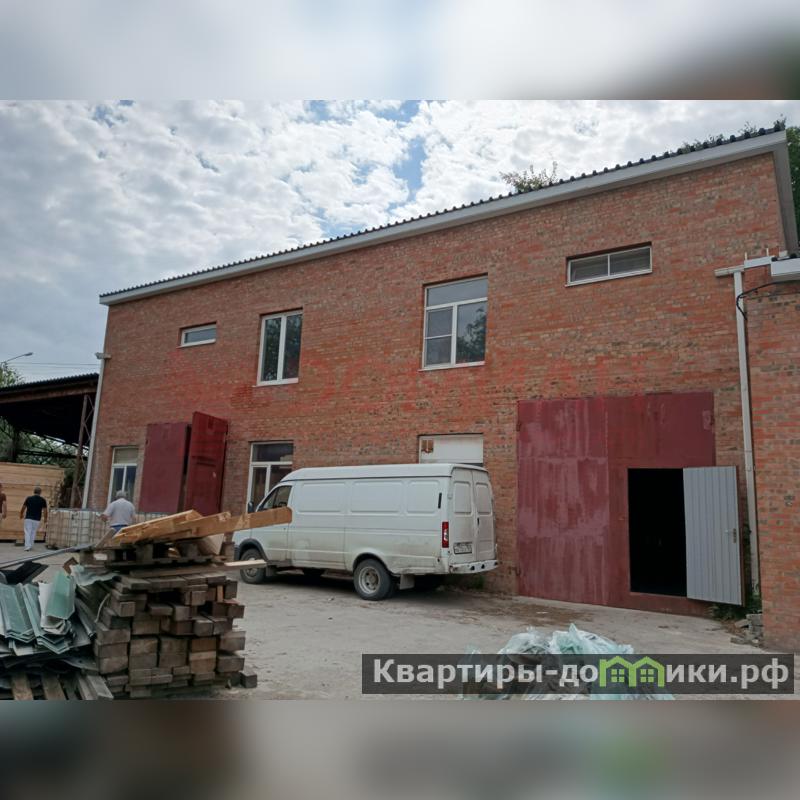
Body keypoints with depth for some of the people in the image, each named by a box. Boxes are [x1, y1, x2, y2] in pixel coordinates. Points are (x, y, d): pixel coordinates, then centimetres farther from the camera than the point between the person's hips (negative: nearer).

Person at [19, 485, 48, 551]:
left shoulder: (28, 498, -1)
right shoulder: (43, 500, -2)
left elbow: (23, 508, 5)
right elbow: (45, 511, -2)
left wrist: (21, 515, 23)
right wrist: (45, 519, 11)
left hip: (28, 518, 0)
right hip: (37, 519, 0)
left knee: (28, 533, 3)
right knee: (33, 533, 12)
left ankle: (27, 546, -5)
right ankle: (31, 546, 15)